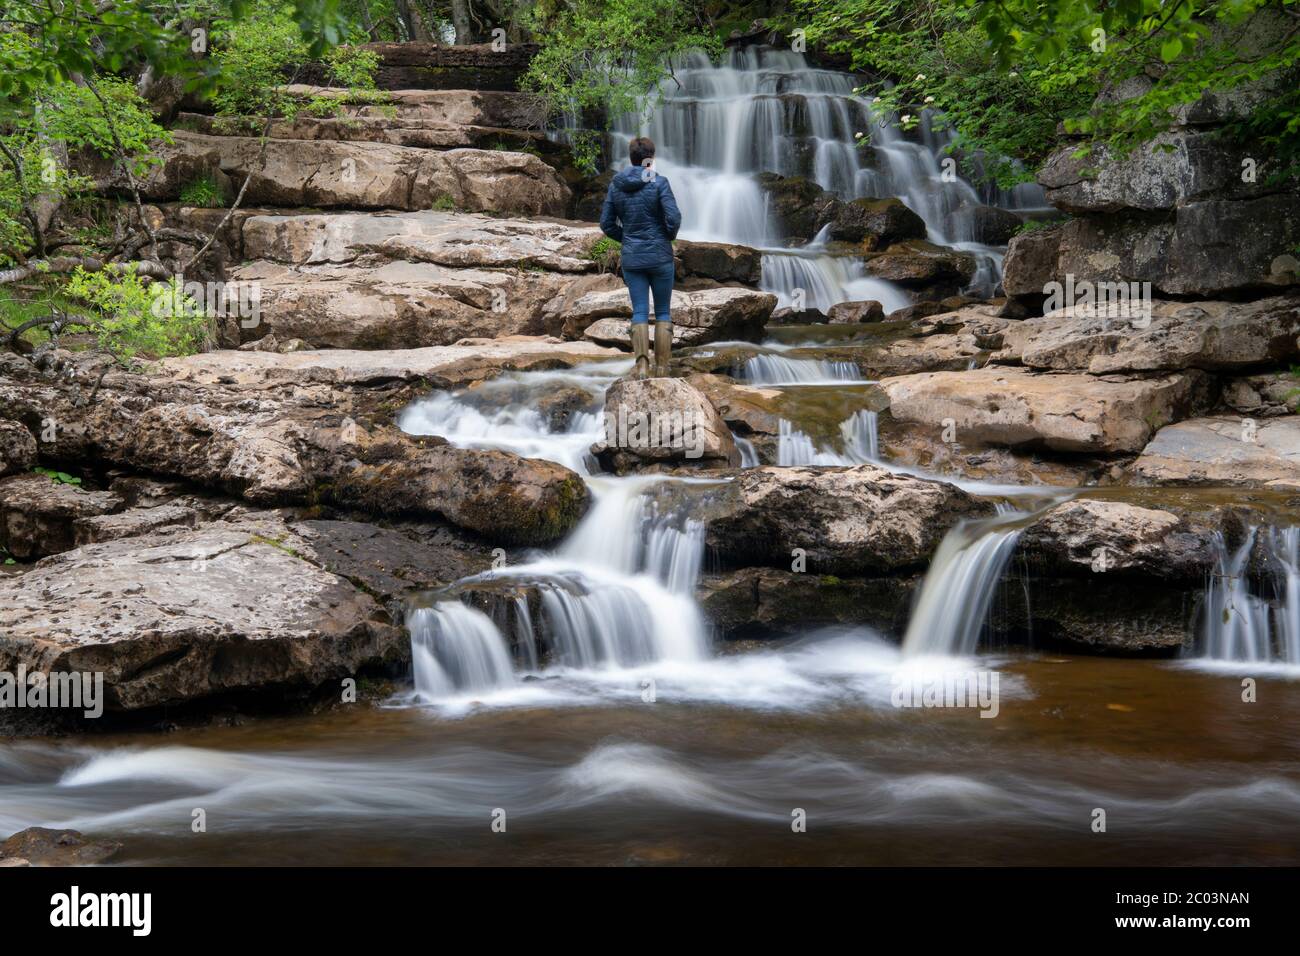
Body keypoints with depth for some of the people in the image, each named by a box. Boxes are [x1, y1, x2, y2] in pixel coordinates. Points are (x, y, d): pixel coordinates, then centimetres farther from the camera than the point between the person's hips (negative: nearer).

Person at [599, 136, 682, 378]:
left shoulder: (616, 184, 3)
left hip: (631, 258, 3)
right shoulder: (659, 182, -9)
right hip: (660, 256, -3)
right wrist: (670, 237, 6)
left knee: (640, 313, 4)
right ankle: (661, 369, 6)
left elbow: (606, 224, 5)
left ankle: (642, 365, -12)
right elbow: (673, 219, -15)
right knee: (663, 313, 8)